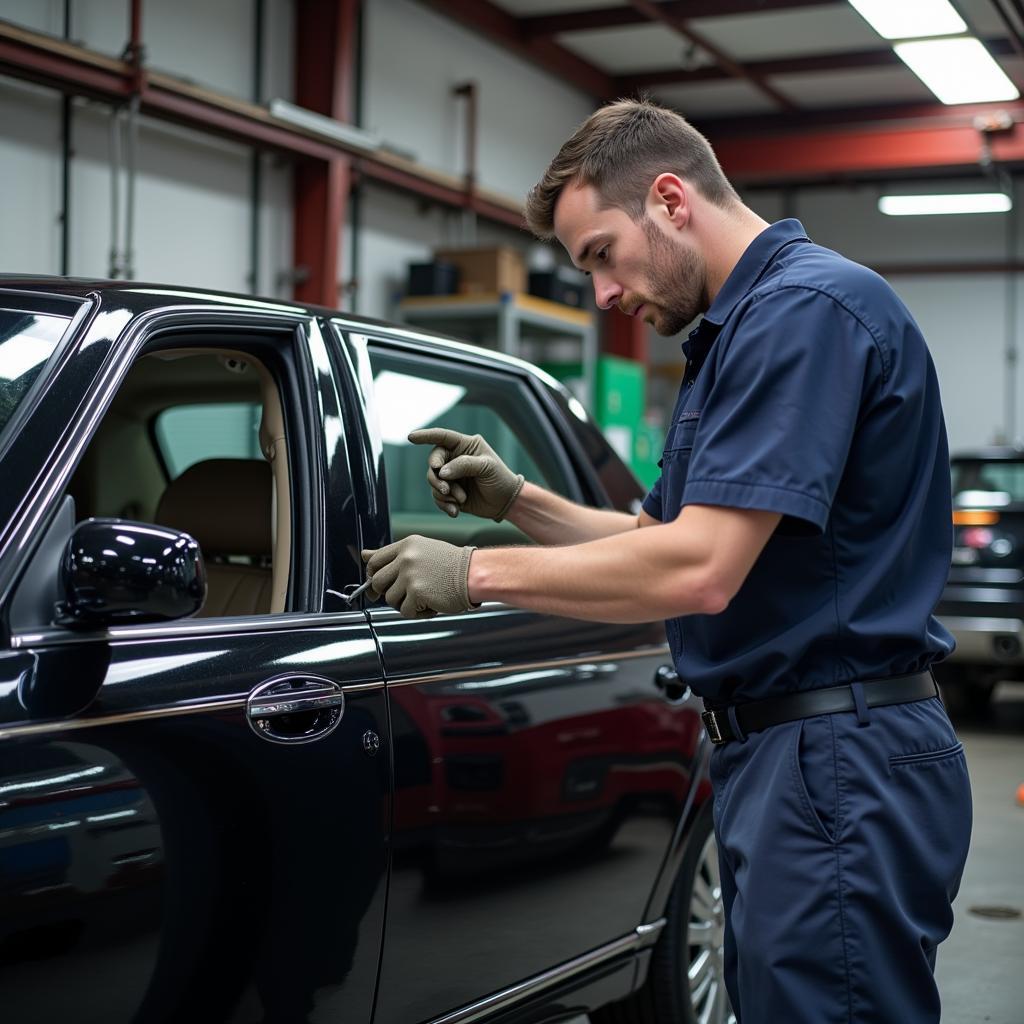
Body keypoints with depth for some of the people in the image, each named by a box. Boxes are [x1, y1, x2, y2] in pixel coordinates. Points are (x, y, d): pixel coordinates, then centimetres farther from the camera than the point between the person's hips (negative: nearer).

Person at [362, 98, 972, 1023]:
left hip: (839, 770, -10)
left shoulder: (808, 306, -16)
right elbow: (663, 538, 22)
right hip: (781, 754, 10)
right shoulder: (740, 328, 18)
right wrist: (515, 499, 8)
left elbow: (698, 569, -24)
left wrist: (478, 573, -15)